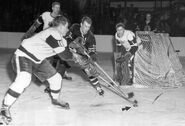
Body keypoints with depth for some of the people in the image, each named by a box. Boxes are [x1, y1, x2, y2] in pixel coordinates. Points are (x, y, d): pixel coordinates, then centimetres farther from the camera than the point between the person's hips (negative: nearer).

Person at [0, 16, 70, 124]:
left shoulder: (58, 35, 5)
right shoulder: (53, 34, -25)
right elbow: (63, 52, -23)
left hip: (38, 59, 10)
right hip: (23, 55, -10)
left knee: (56, 78, 10)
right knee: (24, 79, -34)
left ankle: (55, 99, 39)